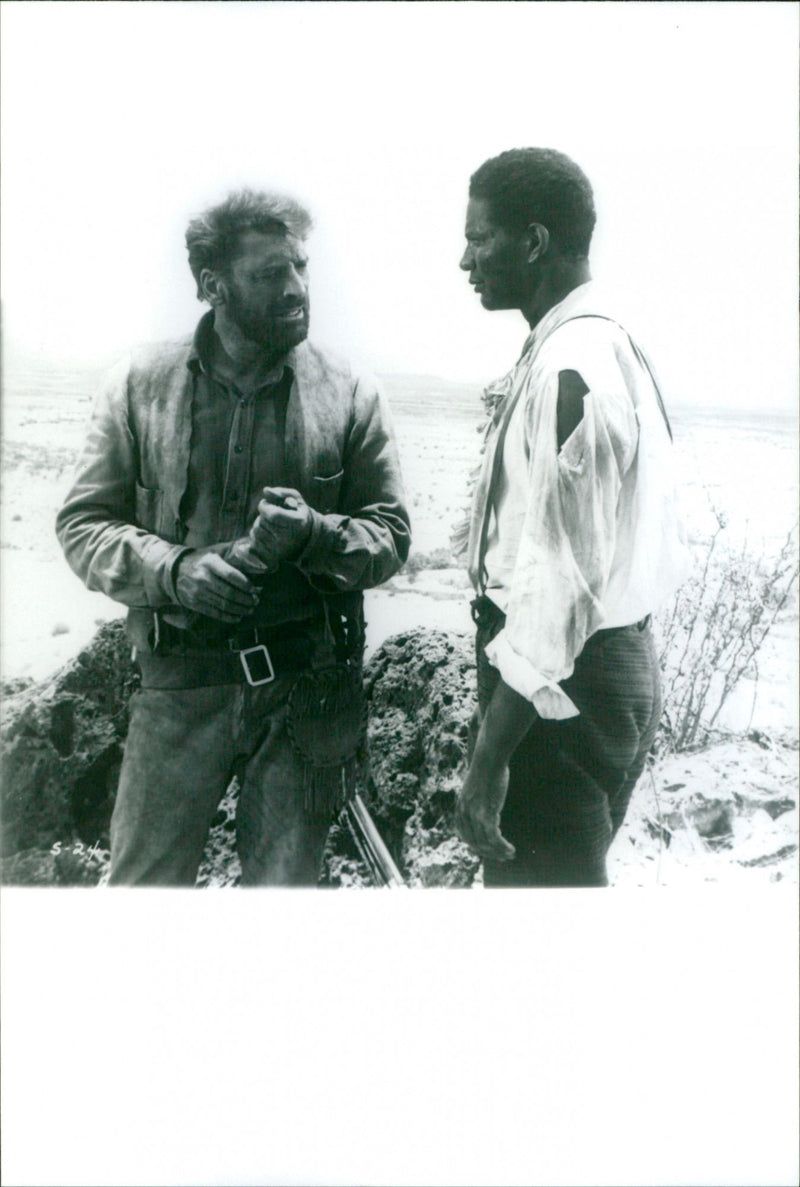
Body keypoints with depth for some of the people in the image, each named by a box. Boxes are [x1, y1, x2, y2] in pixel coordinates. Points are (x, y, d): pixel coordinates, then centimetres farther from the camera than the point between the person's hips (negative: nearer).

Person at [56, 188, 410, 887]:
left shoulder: (349, 395, 0)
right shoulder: (140, 387, 0)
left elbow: (391, 534, 2)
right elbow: (84, 524, 1)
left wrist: (316, 534, -19)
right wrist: (174, 568, -17)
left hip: (308, 684, 0)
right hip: (182, 679, 0)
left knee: (285, 881, 16)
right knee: (144, 881, 11)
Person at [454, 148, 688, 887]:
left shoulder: (568, 373, -21)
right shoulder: (613, 345, 12)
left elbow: (560, 581, -26)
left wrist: (489, 758, -24)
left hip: (565, 681, -10)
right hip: (616, 658, 10)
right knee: (571, 871, 22)